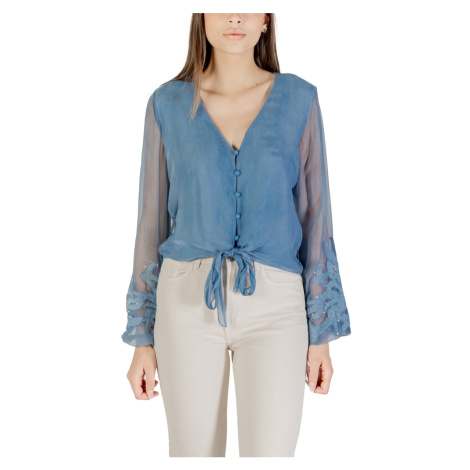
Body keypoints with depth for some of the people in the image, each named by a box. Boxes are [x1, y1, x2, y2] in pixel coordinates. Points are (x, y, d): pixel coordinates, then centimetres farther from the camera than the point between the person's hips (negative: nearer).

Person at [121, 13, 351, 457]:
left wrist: (322, 332, 1)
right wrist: (142, 337, 5)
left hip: (272, 306, 0)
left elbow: (314, 216, 4)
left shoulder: (299, 99, 3)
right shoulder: (167, 104, 4)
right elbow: (152, 221, 6)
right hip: (188, 303, 1)